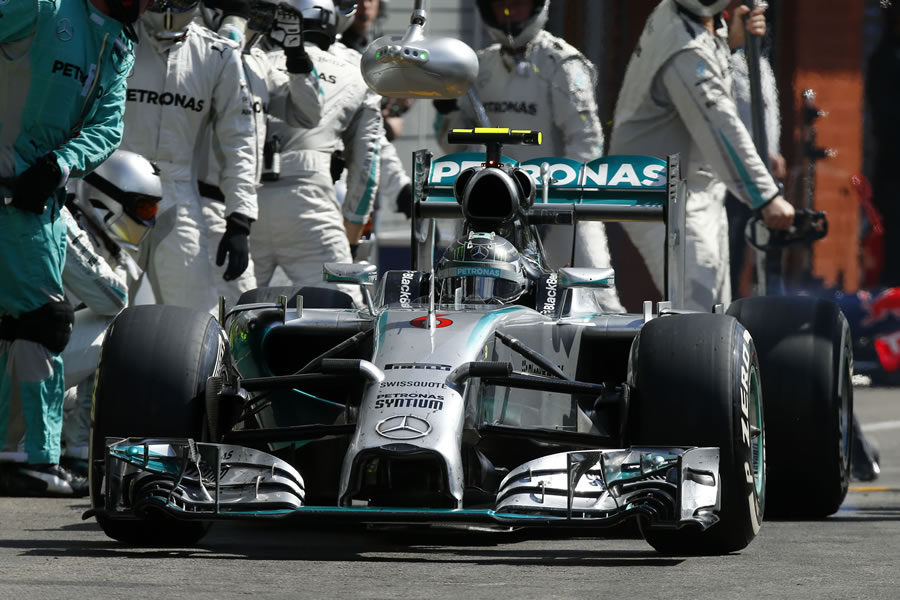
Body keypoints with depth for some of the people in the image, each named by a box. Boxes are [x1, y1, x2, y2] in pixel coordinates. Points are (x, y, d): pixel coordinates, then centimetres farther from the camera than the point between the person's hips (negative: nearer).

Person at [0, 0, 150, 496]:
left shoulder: (120, 48, 12)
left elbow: (107, 126, 2)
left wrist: (60, 165, -17)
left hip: (43, 192, 9)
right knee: (44, 315, -10)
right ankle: (40, 460, -7)